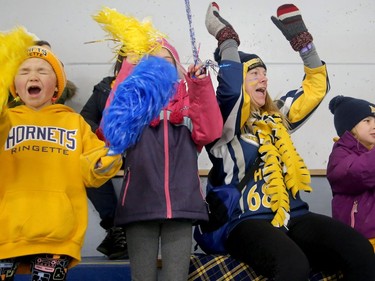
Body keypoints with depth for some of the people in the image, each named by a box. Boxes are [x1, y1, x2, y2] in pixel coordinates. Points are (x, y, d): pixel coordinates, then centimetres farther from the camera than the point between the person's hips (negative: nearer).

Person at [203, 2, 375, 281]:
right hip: (247, 222, -6)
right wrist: (228, 40, -6)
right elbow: (230, 88, -21)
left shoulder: (276, 117, 19)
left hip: (294, 217, 6)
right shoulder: (228, 121, 0)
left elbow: (317, 85, 24)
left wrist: (300, 37, 18)